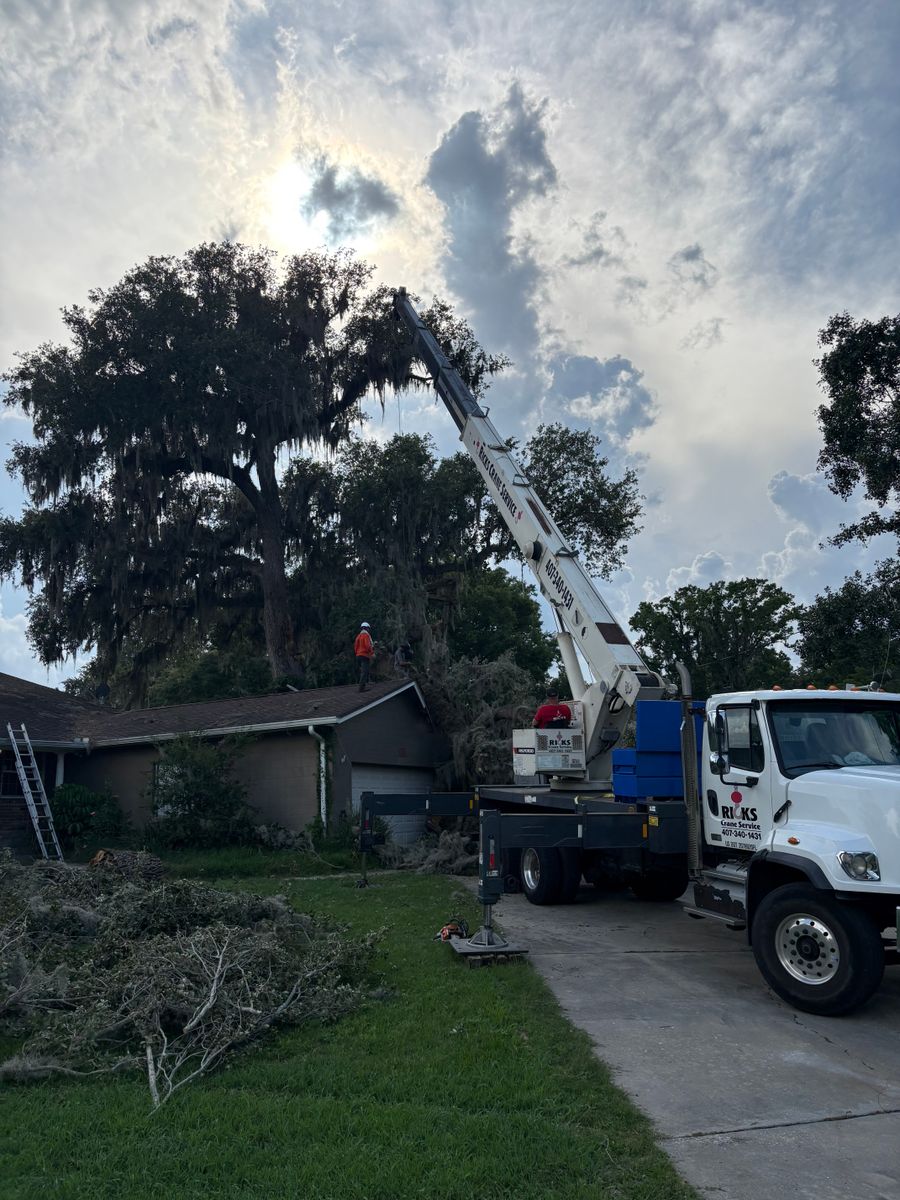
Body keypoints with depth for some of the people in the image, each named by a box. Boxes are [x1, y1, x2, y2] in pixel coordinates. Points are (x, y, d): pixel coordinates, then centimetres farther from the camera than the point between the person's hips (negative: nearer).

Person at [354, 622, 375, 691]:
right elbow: (368, 645, -20)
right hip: (365, 655, -9)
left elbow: (355, 646, 17)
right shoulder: (366, 635, -9)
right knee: (364, 672, -11)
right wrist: (372, 653, -16)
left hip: (358, 655, 9)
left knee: (360, 671, 13)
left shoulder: (358, 636, 16)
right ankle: (362, 687, -18)